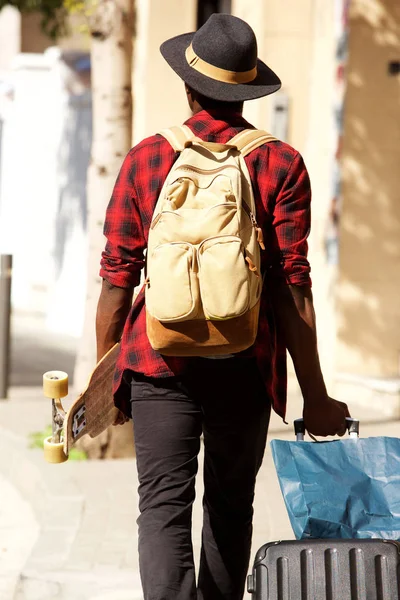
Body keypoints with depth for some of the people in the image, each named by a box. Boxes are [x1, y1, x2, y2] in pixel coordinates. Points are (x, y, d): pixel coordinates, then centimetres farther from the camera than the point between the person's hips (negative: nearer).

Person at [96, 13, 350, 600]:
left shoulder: (145, 159, 1)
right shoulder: (281, 165, -2)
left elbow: (117, 278, 1)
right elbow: (292, 288, -6)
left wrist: (104, 375, 11)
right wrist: (315, 396, -2)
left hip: (160, 361, -1)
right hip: (244, 367, 1)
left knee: (165, 506, -3)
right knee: (230, 506, 16)